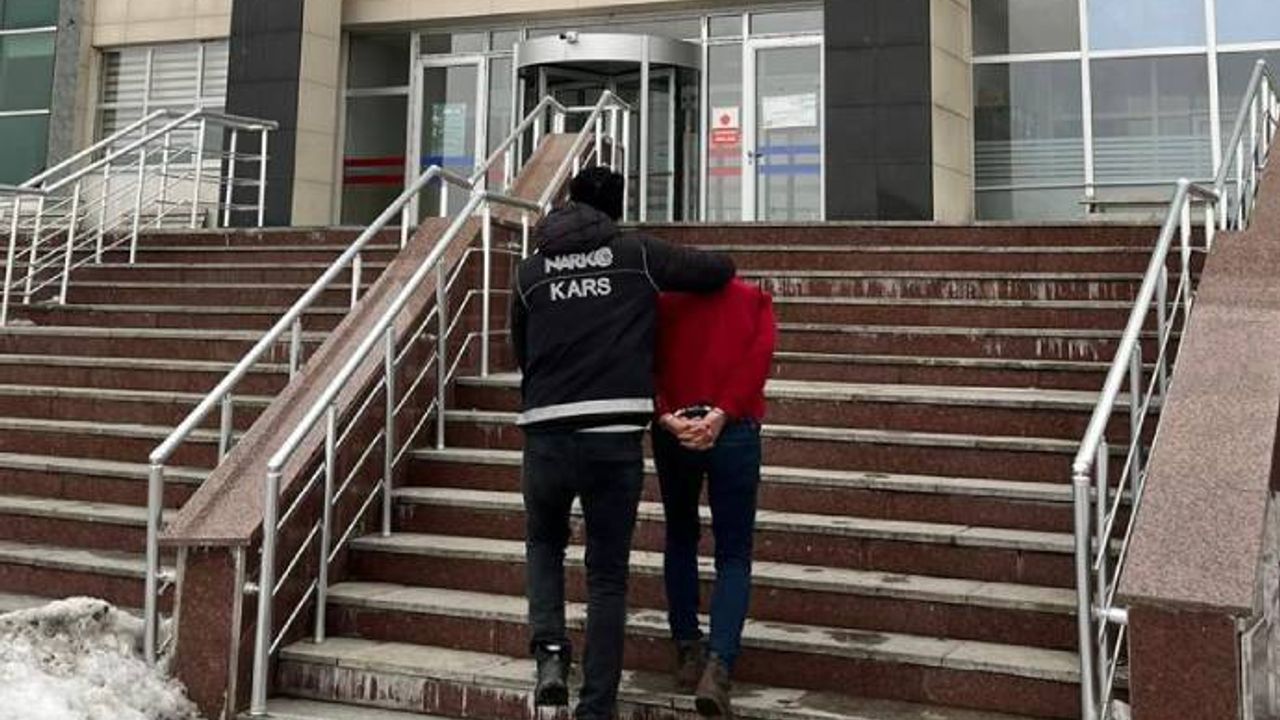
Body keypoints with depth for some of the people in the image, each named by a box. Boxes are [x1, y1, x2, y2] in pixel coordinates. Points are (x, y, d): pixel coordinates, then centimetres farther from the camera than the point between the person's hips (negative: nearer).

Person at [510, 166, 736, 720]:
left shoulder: (531, 271, 11)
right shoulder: (637, 254, 5)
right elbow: (721, 270, 10)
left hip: (546, 437, 2)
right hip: (616, 438, -1)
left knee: (545, 543, 26)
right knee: (608, 576, 10)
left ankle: (550, 650, 6)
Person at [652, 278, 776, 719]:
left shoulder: (664, 302, 15)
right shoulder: (754, 299, 14)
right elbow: (760, 355, -5)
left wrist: (667, 416, -12)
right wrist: (721, 415, -13)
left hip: (672, 431, 1)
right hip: (734, 432, -1)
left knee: (680, 539, 20)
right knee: (734, 555, 5)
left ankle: (687, 651, 21)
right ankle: (718, 666, -11)